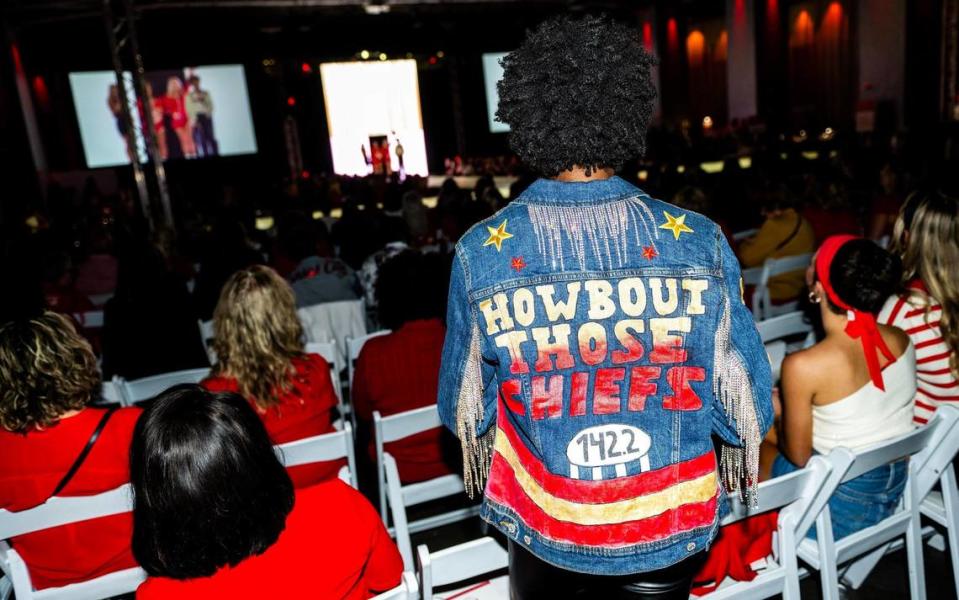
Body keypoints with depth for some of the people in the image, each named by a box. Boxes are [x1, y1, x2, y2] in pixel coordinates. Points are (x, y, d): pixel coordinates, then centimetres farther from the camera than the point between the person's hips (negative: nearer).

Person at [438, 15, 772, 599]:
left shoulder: (481, 252, -19)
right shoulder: (699, 241, -18)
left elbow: (464, 403, -5)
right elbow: (747, 398, -6)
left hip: (540, 528, 0)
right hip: (669, 529, 1)